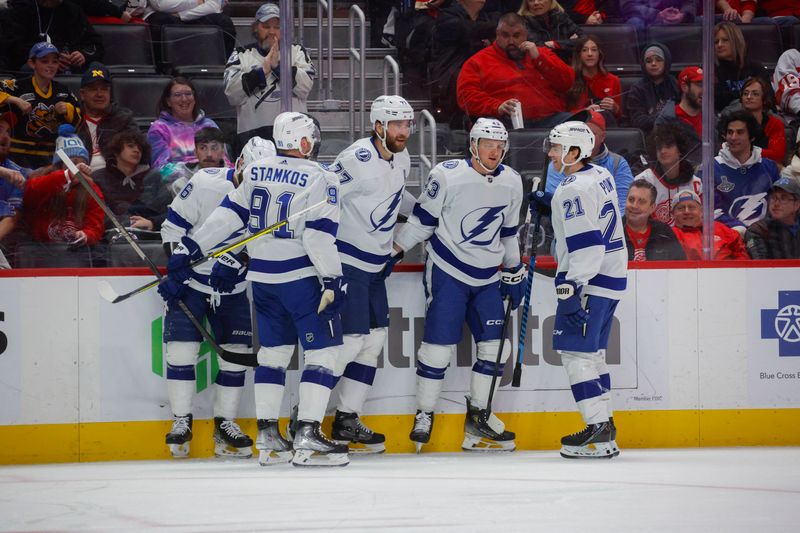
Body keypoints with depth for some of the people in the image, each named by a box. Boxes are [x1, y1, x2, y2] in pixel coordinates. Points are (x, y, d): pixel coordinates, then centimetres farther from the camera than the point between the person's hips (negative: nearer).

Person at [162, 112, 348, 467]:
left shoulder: (255, 172, 6)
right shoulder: (319, 179, -10)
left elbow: (229, 215, 5)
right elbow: (319, 235, -17)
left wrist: (190, 249, 10)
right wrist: (333, 281, -16)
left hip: (262, 277, 6)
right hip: (300, 276, -6)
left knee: (274, 350, 16)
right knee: (324, 349, -2)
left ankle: (267, 438, 13)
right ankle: (307, 438, -12)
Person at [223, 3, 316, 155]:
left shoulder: (297, 52, 13)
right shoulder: (242, 55, 12)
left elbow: (305, 87, -2)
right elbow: (232, 94, -2)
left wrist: (278, 66, -11)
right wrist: (262, 71, -9)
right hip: (251, 133, 0)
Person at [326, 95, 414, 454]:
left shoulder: (401, 161, 8)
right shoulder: (357, 160, -20)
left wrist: (390, 251, 23)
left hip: (375, 263, 9)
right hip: (345, 262, -9)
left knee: (375, 338, 9)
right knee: (350, 340, -11)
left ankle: (347, 421, 16)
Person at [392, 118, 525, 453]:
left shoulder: (511, 183, 3)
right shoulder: (448, 175, -13)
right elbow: (422, 218, -5)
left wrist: (514, 273, 17)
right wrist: (394, 251, -7)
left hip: (487, 278, 5)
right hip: (447, 271, -5)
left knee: (495, 347, 3)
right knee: (439, 346, -7)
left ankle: (478, 417, 15)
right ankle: (423, 417, 5)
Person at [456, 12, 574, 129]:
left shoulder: (542, 53, 26)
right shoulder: (478, 61, 16)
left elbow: (567, 82, 16)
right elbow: (467, 95, 2)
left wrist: (538, 58, 5)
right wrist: (497, 107, -15)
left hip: (549, 118, 2)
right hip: (505, 121, -2)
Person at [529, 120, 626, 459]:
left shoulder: (574, 190, -18)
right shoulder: (600, 176, 11)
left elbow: (586, 243, -25)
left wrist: (572, 286, -27)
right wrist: (552, 205, 23)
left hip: (589, 280, -10)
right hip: (612, 276, 10)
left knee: (576, 351, -8)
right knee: (591, 352, 16)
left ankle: (599, 431, -12)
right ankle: (604, 426, 17)